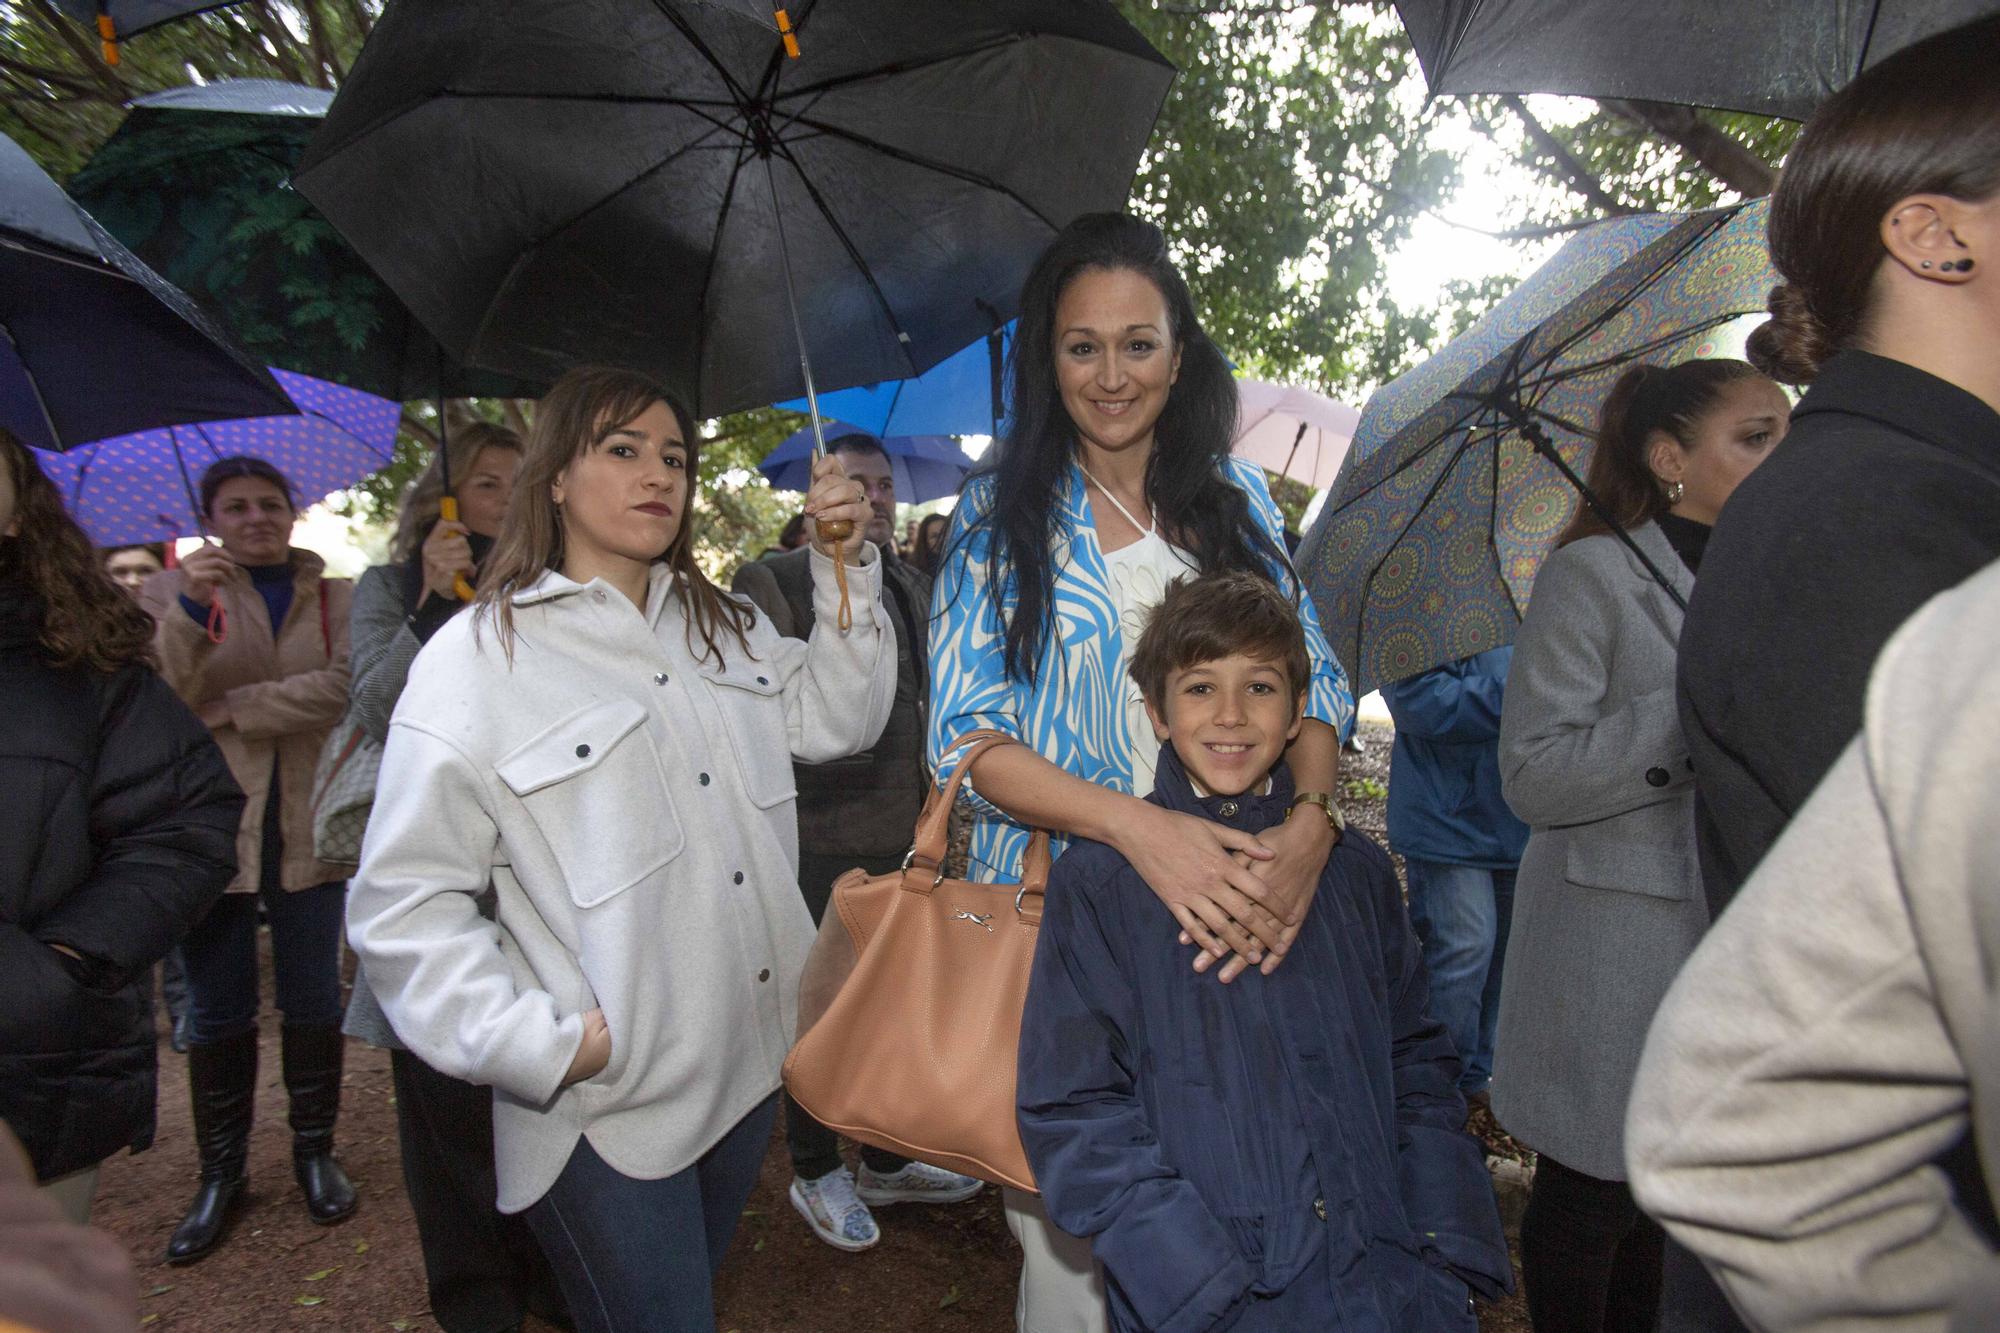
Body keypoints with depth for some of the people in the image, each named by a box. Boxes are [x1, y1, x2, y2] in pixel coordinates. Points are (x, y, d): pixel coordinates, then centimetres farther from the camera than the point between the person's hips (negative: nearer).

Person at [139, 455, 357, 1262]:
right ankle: (221, 1171, 26)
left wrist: (224, 708, -13)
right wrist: (190, 612, -23)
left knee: (313, 998, 10)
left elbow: (344, 687, -13)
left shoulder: (335, 597, 3)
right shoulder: (172, 589, 4)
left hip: (307, 824, 0)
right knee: (217, 1010, 10)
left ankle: (314, 1150, 27)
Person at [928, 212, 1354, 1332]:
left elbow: (1314, 681, 5)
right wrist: (1138, 825, -22)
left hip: (1235, 898, 2)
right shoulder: (1002, 511, 1)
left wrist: (1310, 821, -16)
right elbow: (969, 729, -8)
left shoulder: (1237, 498, 8)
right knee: (1070, 1235, 5)